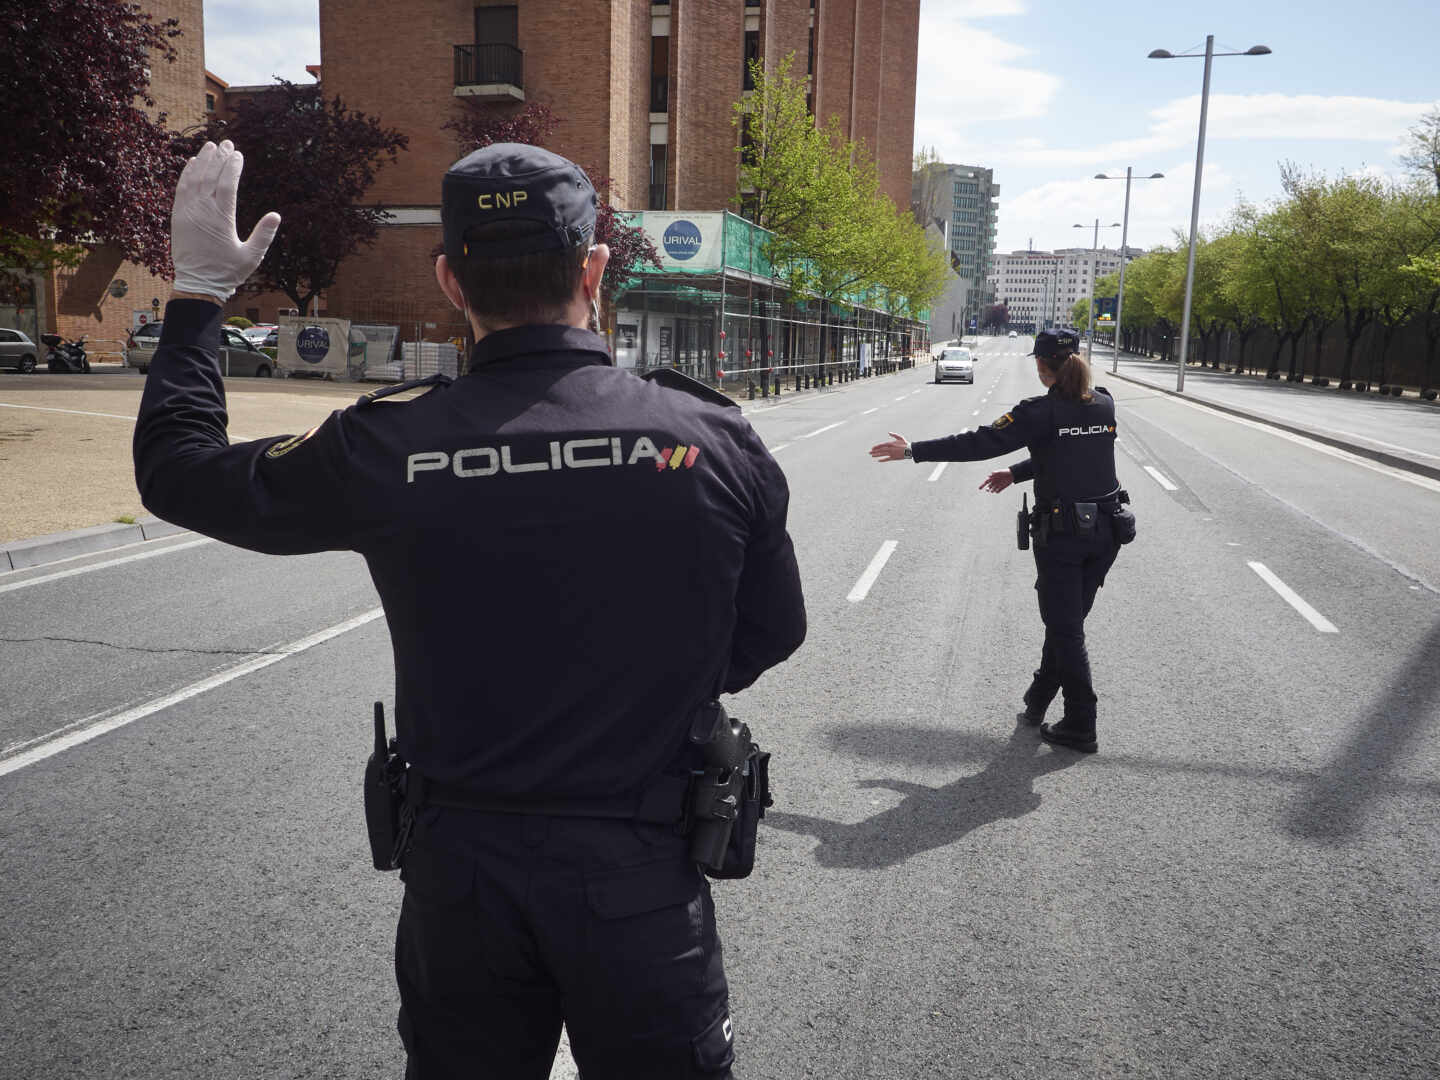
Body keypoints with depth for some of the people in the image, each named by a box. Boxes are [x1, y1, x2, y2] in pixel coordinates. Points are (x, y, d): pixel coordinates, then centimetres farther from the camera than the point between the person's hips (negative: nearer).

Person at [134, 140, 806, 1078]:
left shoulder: (387, 450, -14)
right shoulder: (717, 441, -14)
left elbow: (179, 470, 3)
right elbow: (769, 639, 0)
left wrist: (198, 293, 14)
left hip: (460, 873, 1)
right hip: (643, 878, 0)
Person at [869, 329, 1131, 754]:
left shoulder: (1042, 412, -15)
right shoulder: (1104, 405, 5)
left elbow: (979, 443, -17)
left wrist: (914, 451, -11)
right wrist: (1017, 472, 26)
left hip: (1060, 532, -6)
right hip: (1106, 529, 6)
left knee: (1065, 628, 4)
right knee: (1067, 621, 17)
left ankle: (1080, 727, 9)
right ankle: (1038, 700, 32)